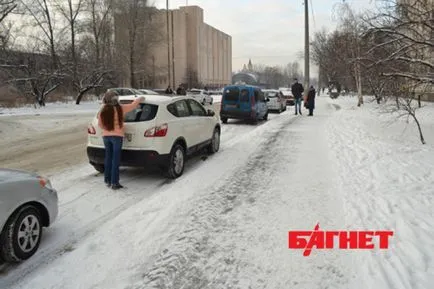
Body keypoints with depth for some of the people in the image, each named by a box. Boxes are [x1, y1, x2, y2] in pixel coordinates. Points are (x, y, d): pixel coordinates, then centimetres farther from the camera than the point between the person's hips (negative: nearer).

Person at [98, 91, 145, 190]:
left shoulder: (102, 111, 1)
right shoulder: (120, 108, -8)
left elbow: (100, 124, 9)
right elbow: (133, 105, 6)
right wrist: (139, 99, 24)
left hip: (106, 136, 4)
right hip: (117, 136, -4)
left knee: (108, 158, 13)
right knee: (115, 159, -2)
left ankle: (107, 181, 20)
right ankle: (114, 183, -1)